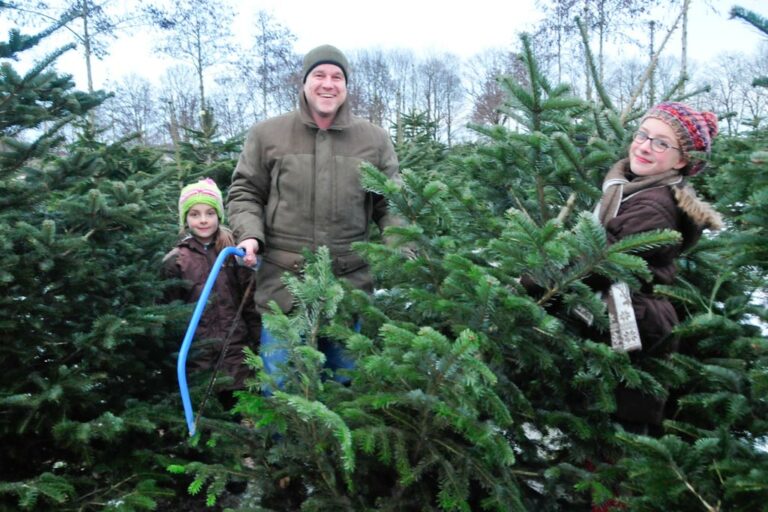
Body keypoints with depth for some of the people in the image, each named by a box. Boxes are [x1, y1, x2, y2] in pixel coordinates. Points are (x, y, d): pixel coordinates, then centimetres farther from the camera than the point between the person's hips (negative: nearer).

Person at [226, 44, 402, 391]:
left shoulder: (374, 139, 6)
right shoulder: (267, 134, 2)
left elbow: (389, 203, 9)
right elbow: (245, 193, 7)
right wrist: (249, 234, -11)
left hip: (350, 282, 2)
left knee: (346, 381, 17)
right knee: (280, 387, 8)